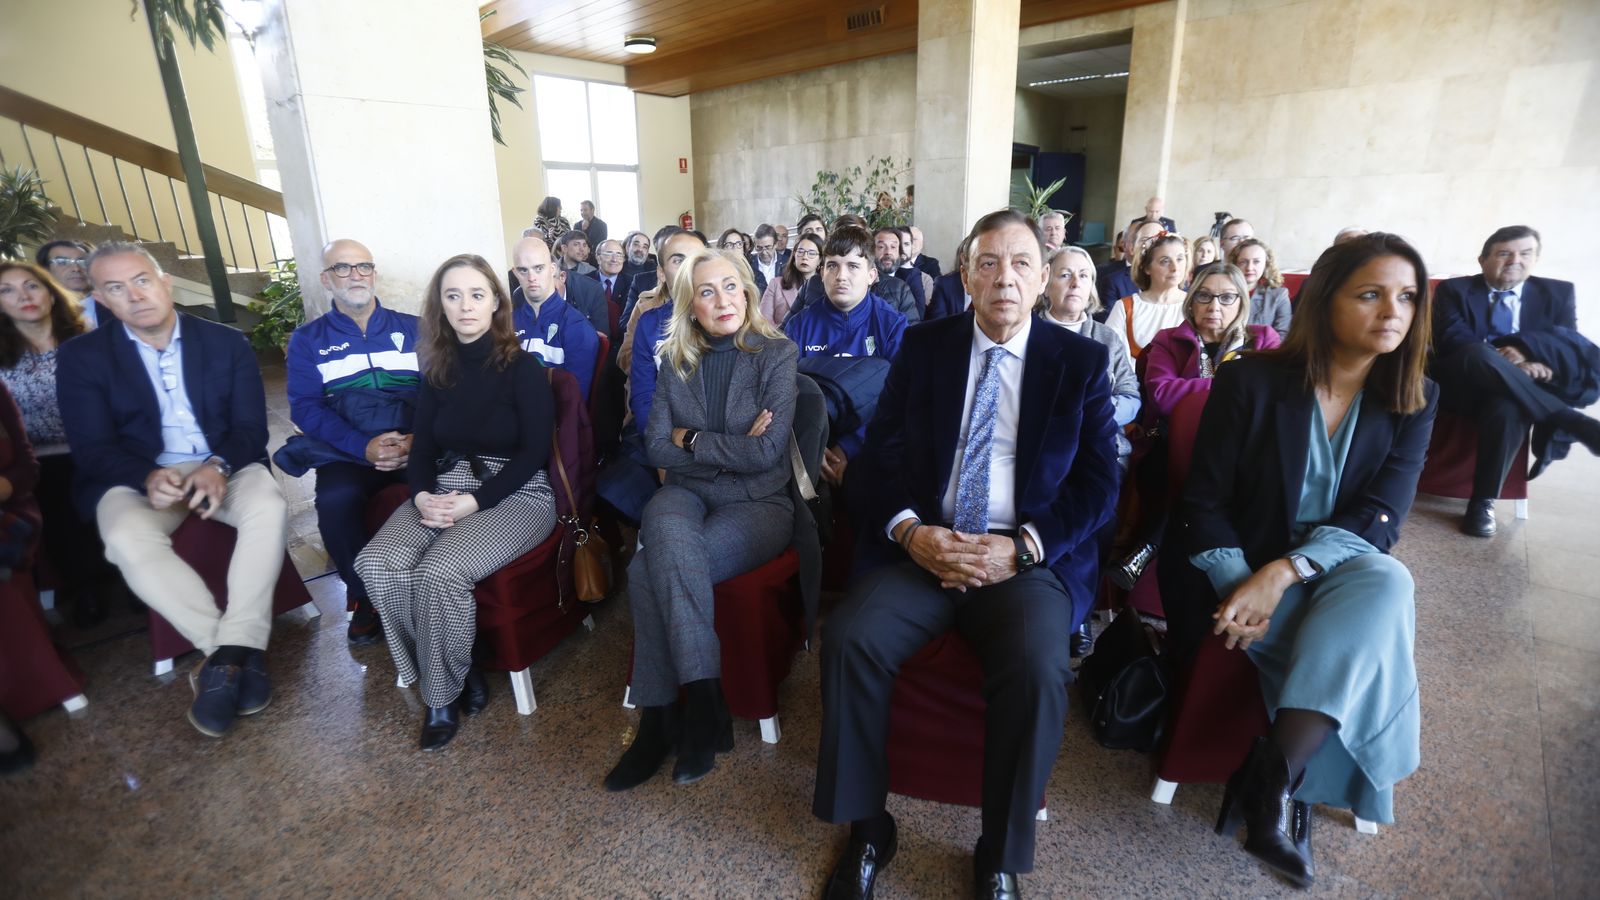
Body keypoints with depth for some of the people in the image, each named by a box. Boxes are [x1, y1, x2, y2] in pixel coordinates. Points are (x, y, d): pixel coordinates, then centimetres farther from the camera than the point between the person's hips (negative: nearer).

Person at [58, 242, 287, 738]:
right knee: (127, 539, -33)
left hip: (225, 466, 0)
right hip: (138, 477, 0)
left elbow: (251, 427, -1)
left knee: (269, 507, -33)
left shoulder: (227, 342, 4)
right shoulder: (81, 357, 4)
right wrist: (148, 477, -26)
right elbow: (93, 447, -4)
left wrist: (218, 466, -23)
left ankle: (227, 654, -30)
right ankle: (240, 653, -29)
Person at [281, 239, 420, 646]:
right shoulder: (307, 340, 12)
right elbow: (306, 408, 0)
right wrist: (364, 447, -16)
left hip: (417, 444, 0)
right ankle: (368, 597, -5)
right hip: (349, 451, 1)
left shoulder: (413, 328, 12)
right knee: (335, 500, -30)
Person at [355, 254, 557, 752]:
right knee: (377, 565, -22)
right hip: (444, 489, 5)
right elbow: (422, 446, 11)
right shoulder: (437, 369, 12)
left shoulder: (522, 366, -4)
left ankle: (444, 693, -4)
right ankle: (456, 672, -4)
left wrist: (473, 502, -18)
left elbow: (534, 451, -10)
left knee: (439, 573, -30)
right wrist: (422, 496, -10)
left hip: (516, 493, -5)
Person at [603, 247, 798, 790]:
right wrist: (730, 449, -9)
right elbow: (658, 447, 2)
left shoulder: (776, 354, -3)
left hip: (758, 502, -3)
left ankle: (660, 719, -12)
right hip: (686, 494, 3)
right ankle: (704, 701, -24)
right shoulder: (675, 359, 9)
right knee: (670, 536, -33)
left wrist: (692, 440, -6)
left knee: (650, 570, -27)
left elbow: (767, 451, -13)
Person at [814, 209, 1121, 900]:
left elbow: (1099, 484, 1)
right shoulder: (923, 346, 10)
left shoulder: (1082, 362, 7)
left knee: (1038, 669, -29)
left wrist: (1021, 547, -15)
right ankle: (867, 828, 1)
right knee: (849, 637, -23)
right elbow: (880, 454, 5)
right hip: (922, 547, 2)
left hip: (1031, 559, -1)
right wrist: (910, 531, -14)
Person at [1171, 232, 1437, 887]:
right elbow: (1202, 504, -8)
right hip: (1239, 569, -3)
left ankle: (1272, 777, -28)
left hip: (1341, 571, 3)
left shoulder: (1413, 400, 2)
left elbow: (1377, 519, -9)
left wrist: (1283, 572, -27)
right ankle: (1286, 783, -12)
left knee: (1389, 584, -31)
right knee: (1360, 648, -28)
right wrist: (1240, 585, -24)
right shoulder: (1249, 380, -7)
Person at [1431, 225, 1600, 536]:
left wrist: (1525, 349, -22)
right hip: (1462, 386, -1)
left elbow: (1573, 348, 1)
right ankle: (1569, 422, -31)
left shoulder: (1559, 293, 15)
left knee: (1508, 409, -37)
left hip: (1509, 392, 2)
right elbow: (1452, 340, -9)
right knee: (1477, 353, -37)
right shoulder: (1454, 290, 8)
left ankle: (1483, 502, -27)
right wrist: (1516, 366, -22)